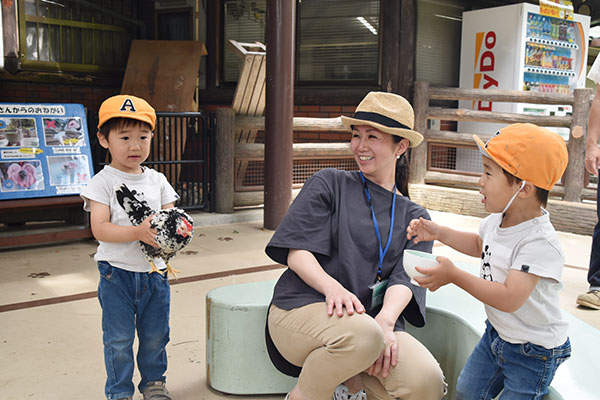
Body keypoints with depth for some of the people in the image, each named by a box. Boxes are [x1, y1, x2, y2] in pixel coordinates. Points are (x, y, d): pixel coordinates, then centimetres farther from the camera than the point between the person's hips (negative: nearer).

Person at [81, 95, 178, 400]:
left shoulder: (157, 180, 6)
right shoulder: (103, 181, -7)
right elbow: (100, 229, -16)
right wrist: (139, 232, -29)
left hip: (154, 271, 4)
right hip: (117, 272, -3)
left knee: (155, 335, 15)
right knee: (119, 340, 6)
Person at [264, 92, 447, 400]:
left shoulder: (414, 218, 17)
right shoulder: (329, 184, 9)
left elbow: (404, 279, 2)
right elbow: (297, 254, -1)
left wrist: (386, 320, -20)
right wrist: (331, 286, -21)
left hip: (371, 319, 3)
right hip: (304, 307, -2)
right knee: (362, 335, -36)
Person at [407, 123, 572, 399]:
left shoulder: (540, 242, -32)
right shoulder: (497, 219, -6)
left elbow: (509, 298, -39)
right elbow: (480, 245, 18)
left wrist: (454, 276, -36)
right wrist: (438, 232, 7)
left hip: (533, 353, -8)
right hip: (495, 334, 8)